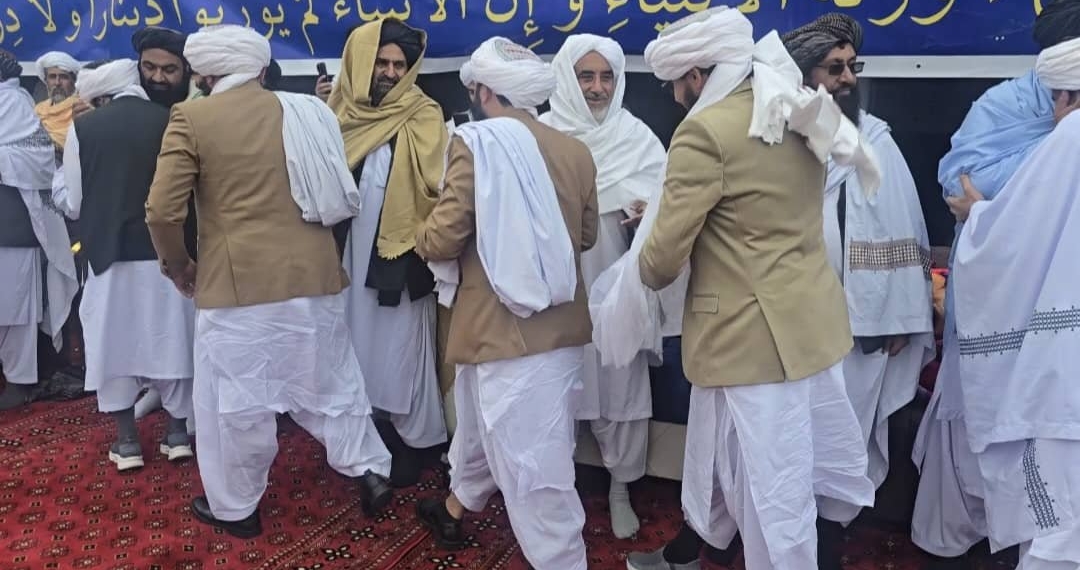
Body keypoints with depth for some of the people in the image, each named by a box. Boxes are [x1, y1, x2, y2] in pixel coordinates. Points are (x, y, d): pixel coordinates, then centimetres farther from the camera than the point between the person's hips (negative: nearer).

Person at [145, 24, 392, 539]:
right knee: (330, 382, 19)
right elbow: (339, 196, 15)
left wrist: (178, 267, 7)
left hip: (236, 282, -4)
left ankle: (235, 507, 24)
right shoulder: (306, 112, 7)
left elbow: (162, 210, -9)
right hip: (315, 274, 4)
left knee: (234, 399, 10)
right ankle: (369, 471, 23)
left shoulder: (192, 118, -5)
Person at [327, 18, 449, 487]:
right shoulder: (340, 112, 7)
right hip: (346, 252, 5)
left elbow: (436, 179, -20)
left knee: (400, 349, 3)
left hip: (398, 253, -5)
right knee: (356, 343, 15)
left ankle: (410, 440, 17)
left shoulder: (422, 117, -6)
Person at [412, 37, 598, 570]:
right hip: (560, 326, 7)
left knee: (533, 467, 3)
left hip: (506, 327, -7)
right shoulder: (575, 151, 3)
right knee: (482, 422, 28)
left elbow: (442, 240, -14)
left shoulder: (477, 143, -13)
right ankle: (456, 508, 50)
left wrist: (423, 236, 8)